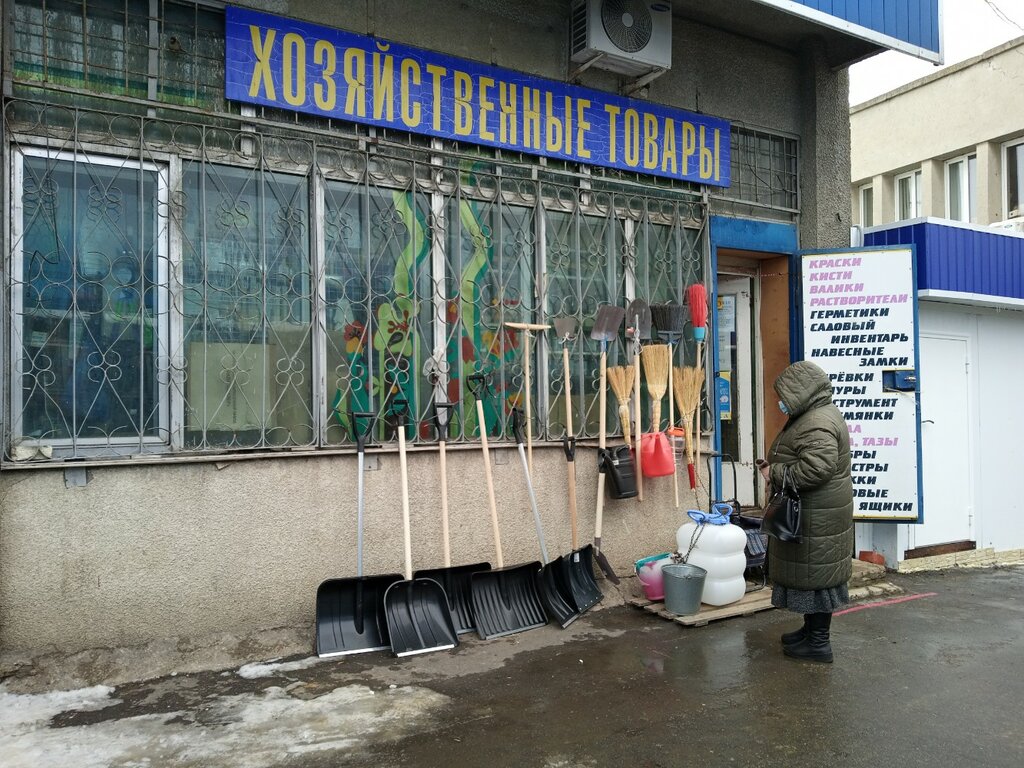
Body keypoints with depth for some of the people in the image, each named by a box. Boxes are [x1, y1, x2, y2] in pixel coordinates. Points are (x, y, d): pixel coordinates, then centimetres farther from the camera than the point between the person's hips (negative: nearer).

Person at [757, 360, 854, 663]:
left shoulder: (817, 423, -22)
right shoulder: (820, 414, 14)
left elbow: (816, 468, -32)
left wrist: (775, 473, -21)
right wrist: (776, 464, 9)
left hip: (815, 518, -11)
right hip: (816, 513, 11)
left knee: (814, 573, -1)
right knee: (814, 572, 18)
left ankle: (818, 642, 10)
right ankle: (812, 629, 30)